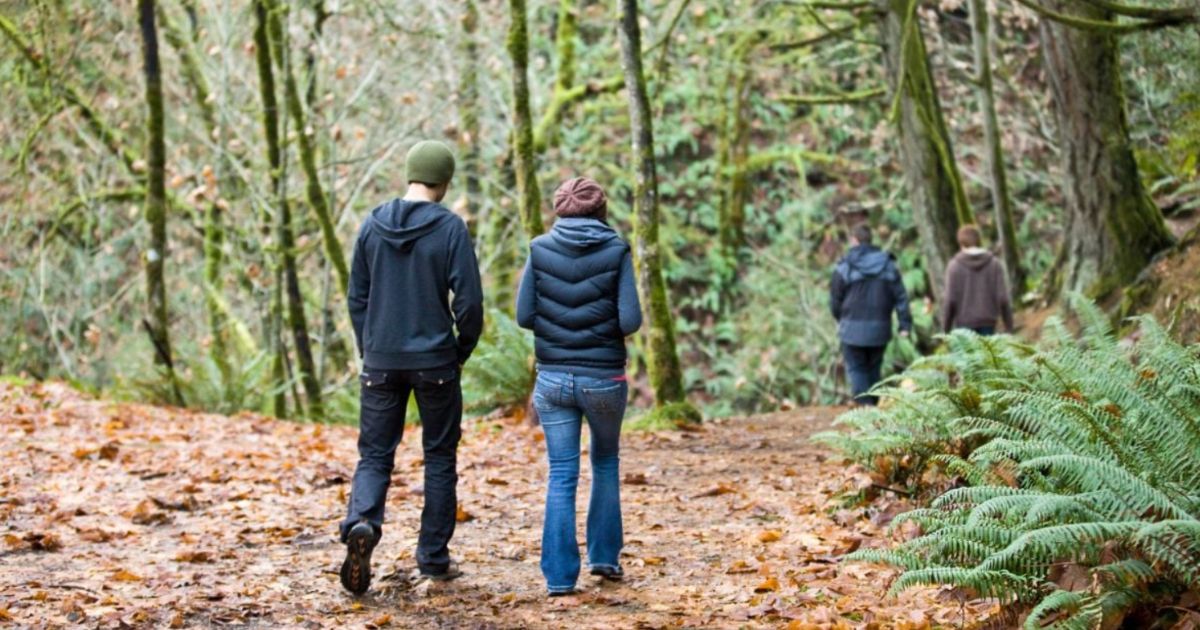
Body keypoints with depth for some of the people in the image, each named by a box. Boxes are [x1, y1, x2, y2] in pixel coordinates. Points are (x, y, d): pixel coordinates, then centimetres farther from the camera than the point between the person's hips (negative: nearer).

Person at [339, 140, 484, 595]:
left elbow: (357, 297, 6)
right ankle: (434, 558, 14)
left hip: (381, 363, 3)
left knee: (374, 454, 8)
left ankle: (361, 523, -21)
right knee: (440, 458, 11)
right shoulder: (449, 228, -8)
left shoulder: (373, 225, 3)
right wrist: (462, 352, 6)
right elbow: (469, 302, -10)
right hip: (435, 363, -2)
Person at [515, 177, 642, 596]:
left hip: (553, 377, 1)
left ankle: (560, 576, 2)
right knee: (606, 462, 22)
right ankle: (604, 556, 25)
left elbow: (524, 316, -2)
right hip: (604, 377, -1)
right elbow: (630, 320, -12)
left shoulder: (540, 250, -2)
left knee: (561, 475, 5)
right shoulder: (616, 251, -6)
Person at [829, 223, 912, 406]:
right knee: (874, 369, 15)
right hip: (880, 329, 3)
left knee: (856, 370, 3)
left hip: (853, 329, -3)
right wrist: (905, 324, 2)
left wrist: (840, 319, 19)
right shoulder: (888, 265, 2)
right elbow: (900, 296, 0)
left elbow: (835, 299, 0)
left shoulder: (844, 267, -8)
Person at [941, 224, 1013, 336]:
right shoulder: (994, 264, 1)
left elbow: (950, 300, -8)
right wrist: (1009, 326, 4)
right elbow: (1003, 298, -3)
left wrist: (946, 329, 0)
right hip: (988, 322, 2)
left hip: (964, 323, -2)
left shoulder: (954, 265, -5)